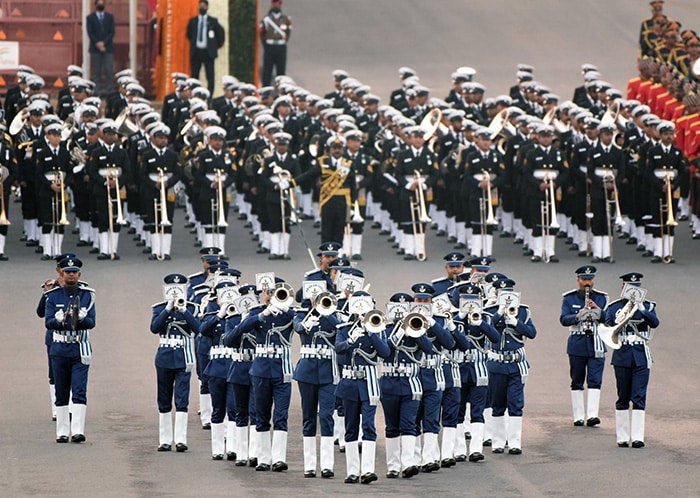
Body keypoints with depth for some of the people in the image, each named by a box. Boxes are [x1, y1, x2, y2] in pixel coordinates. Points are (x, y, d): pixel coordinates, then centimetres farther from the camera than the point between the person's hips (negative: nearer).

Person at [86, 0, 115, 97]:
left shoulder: (110, 17, 13)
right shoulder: (90, 18, 8)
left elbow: (112, 32, 3)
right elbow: (90, 33, 0)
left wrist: (104, 42, -10)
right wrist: (97, 44, -13)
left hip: (108, 47, 1)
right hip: (95, 49, -1)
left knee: (109, 70, -6)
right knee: (96, 71, -3)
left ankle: (109, 91, -5)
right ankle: (98, 91, -2)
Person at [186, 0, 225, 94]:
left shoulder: (213, 21, 2)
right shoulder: (193, 21, 8)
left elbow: (220, 33, 10)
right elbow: (189, 35, 19)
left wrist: (217, 45, 11)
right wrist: (194, 43, 14)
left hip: (208, 52, -2)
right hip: (196, 51, 2)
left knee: (210, 76, -5)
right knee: (194, 75, 1)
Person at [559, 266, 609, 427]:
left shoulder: (602, 298, 8)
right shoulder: (569, 298, 4)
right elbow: (563, 319, -8)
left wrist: (598, 310, -16)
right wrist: (578, 316, -24)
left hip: (596, 343, 0)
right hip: (577, 344, 0)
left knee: (595, 380, -9)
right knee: (577, 382, 4)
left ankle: (592, 415, -14)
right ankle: (578, 416, 9)